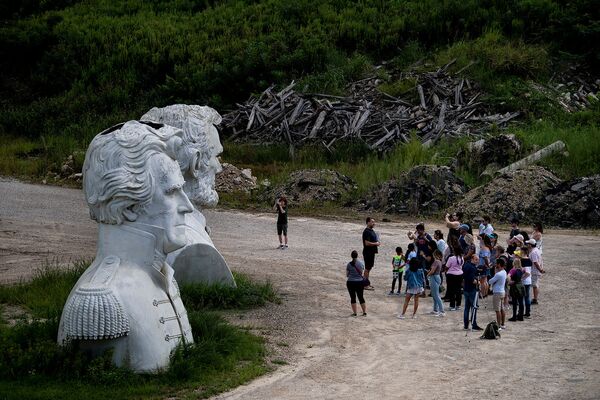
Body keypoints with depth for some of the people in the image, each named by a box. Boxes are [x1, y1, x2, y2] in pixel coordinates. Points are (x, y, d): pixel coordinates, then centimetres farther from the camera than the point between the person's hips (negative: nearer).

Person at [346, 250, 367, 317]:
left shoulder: (349, 264, -8)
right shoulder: (361, 263, -1)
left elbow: (347, 275, -1)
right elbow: (362, 274, 6)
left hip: (351, 282, -2)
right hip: (360, 282, 2)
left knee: (353, 297, 6)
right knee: (361, 297, 13)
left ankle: (354, 313, 7)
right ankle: (364, 312, 13)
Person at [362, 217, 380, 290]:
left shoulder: (371, 231, 14)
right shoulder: (366, 232, -17)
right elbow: (367, 243, -24)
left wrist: (377, 242, 9)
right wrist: (375, 244, -15)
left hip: (372, 252, 10)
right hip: (368, 252, -10)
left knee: (370, 267, 16)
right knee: (367, 268, -4)